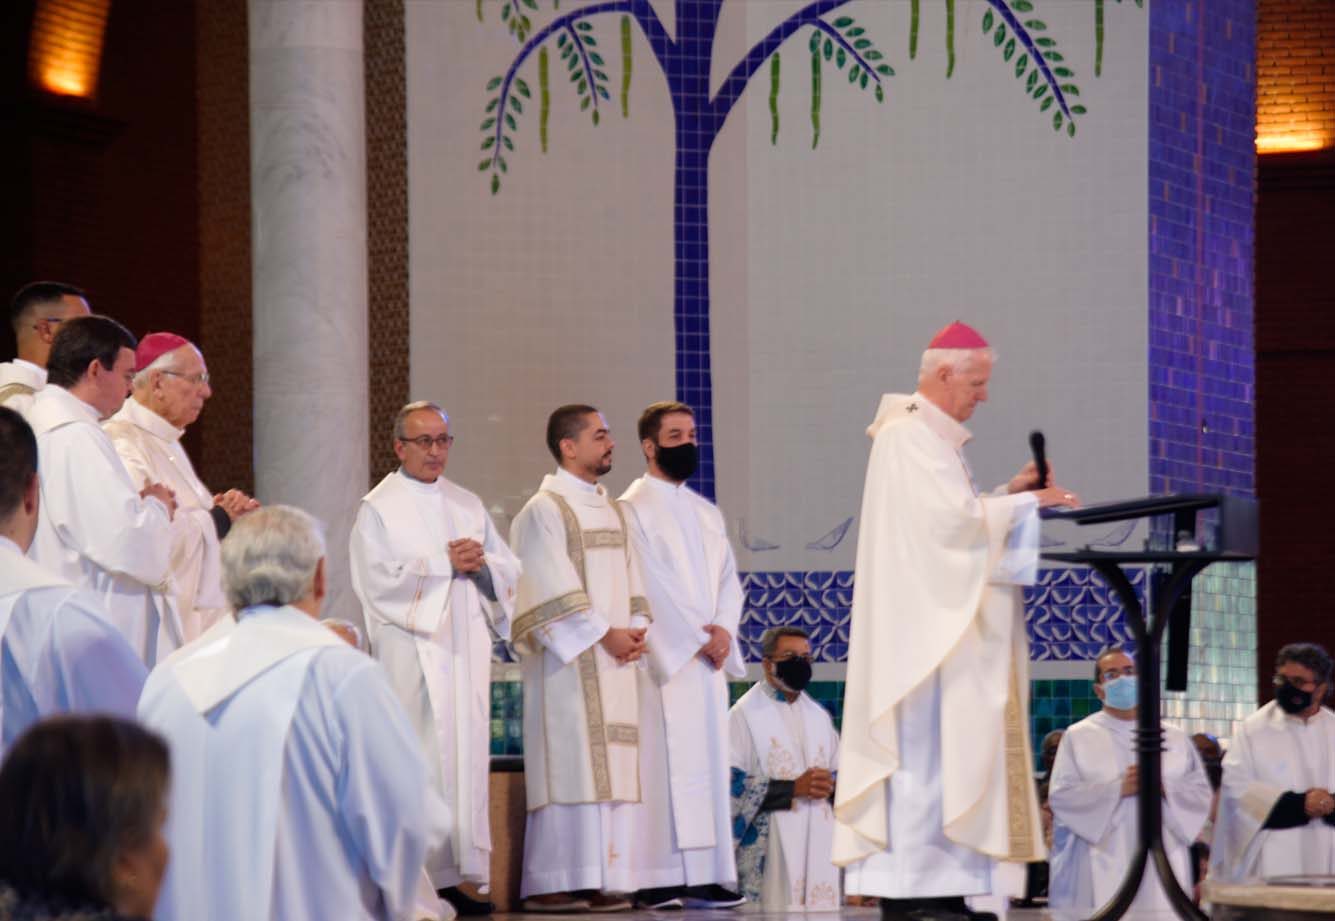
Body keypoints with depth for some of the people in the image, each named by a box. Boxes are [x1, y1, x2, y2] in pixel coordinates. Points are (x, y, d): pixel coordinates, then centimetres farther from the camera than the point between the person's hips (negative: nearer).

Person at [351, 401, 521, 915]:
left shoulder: (468, 505, 18)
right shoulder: (379, 508, 2)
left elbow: (510, 570, 14)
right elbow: (377, 579, -11)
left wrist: (481, 562, -7)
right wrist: (445, 564, -12)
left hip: (466, 650, 5)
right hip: (412, 653, -5)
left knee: (468, 756, 1)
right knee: (420, 761, -10)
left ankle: (458, 875, 3)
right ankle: (417, 882, -9)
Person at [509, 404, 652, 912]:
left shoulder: (611, 511, 19)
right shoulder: (543, 511, -5)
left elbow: (630, 580, 17)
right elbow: (554, 589, -13)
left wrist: (636, 628, 0)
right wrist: (603, 635, -15)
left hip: (614, 662, 7)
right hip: (569, 661, -7)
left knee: (615, 770, 2)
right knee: (570, 768, -11)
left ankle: (601, 880, 2)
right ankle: (551, 883, -10)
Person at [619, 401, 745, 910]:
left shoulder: (708, 514, 20)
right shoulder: (633, 508, -2)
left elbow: (728, 580, 13)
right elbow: (647, 585, -10)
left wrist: (723, 630, -5)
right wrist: (695, 638, -13)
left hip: (708, 659, 7)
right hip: (663, 657, -7)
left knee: (709, 765, 2)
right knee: (665, 762, -11)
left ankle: (706, 876, 2)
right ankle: (660, 879, -12)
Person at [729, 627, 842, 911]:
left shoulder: (819, 716, 18)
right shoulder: (745, 714, -1)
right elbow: (733, 784, -9)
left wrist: (830, 785, -4)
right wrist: (793, 788, -16)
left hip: (818, 839, 6)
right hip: (770, 844, -6)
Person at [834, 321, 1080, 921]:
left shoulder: (931, 435, 19)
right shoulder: (910, 435, -13)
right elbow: (954, 519, -20)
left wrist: (1009, 493, 8)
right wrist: (1027, 503, -10)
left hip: (942, 624, 11)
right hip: (921, 624, -11)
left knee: (944, 754, 7)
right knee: (921, 751, -10)